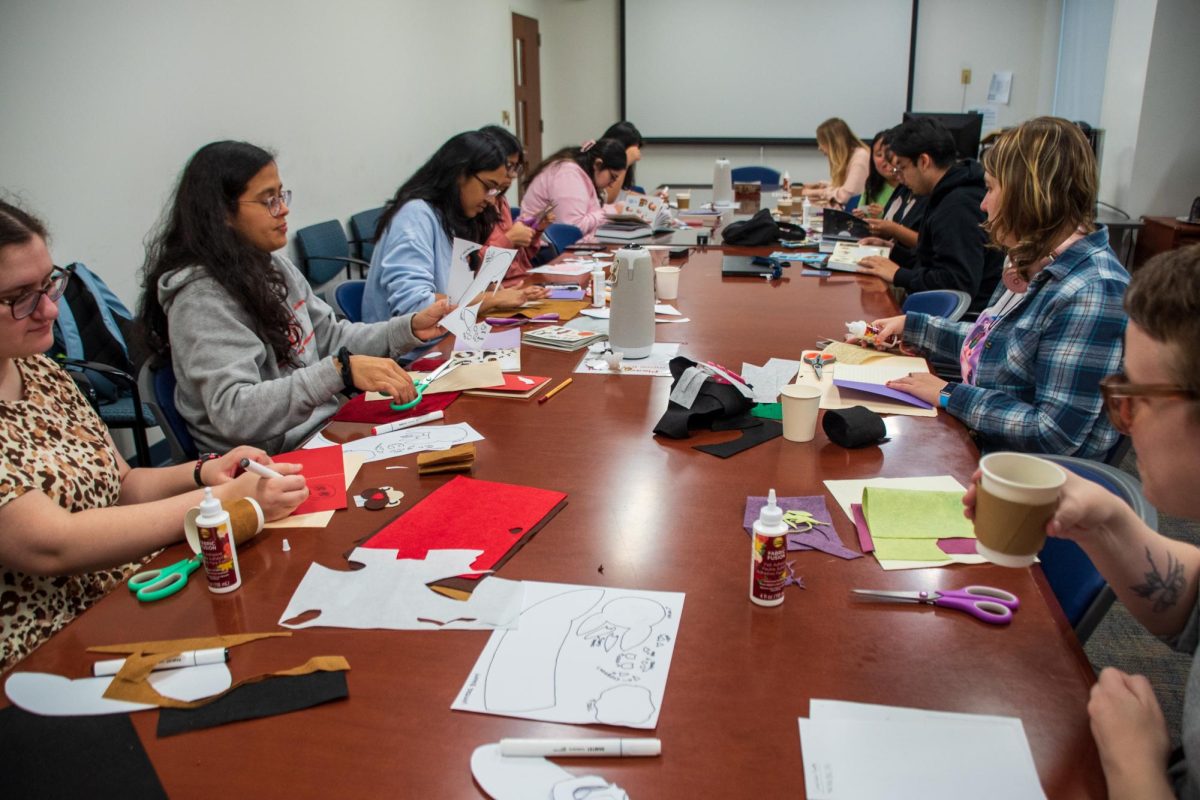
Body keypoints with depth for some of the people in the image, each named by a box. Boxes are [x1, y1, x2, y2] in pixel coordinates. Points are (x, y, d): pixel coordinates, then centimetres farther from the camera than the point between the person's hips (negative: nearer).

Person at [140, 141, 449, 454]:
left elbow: (329, 337, 17)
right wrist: (341, 371, -36)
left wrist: (410, 328, 3)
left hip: (325, 426, 9)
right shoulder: (201, 296, -17)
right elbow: (233, 412, -27)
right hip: (277, 460, -8)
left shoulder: (274, 266, 11)